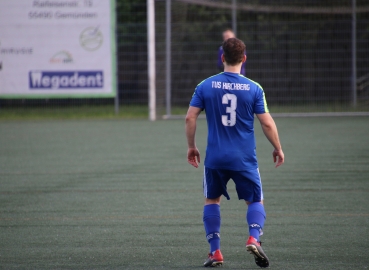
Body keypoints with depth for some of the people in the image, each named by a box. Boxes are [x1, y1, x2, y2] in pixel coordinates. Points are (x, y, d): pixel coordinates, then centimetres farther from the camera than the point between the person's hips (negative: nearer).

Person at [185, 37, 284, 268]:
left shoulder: (206, 86, -1)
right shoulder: (254, 89, -5)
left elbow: (190, 118, -1)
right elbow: (267, 123, -4)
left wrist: (191, 146, 12)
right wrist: (278, 149, 10)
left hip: (215, 158, 1)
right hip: (245, 159, -1)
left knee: (212, 201, 18)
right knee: (256, 201, 12)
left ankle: (215, 252, 11)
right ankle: (254, 238, -15)